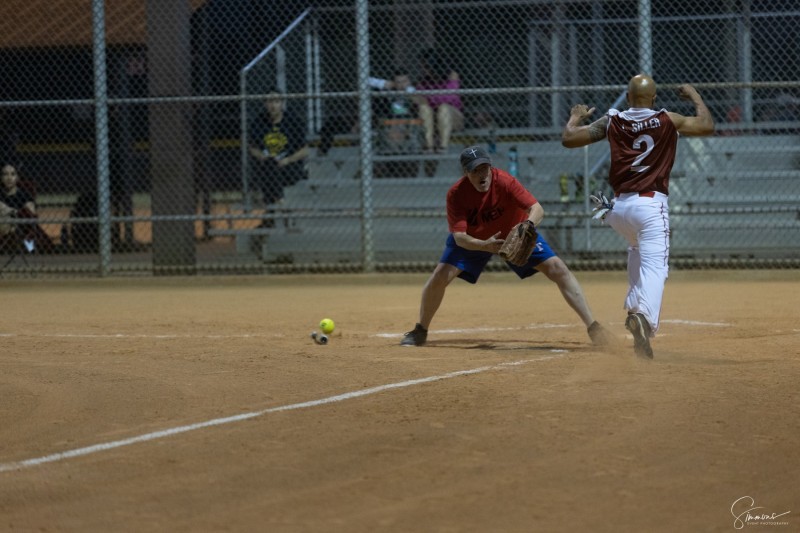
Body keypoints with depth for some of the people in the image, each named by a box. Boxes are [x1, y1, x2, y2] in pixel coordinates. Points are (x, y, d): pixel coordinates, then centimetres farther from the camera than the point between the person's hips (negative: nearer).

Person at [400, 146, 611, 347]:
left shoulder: (504, 181, -33)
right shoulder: (456, 194, -29)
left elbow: (537, 210, -39)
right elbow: (459, 237, -33)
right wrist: (485, 245, -52)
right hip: (474, 240, 0)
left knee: (558, 269, -14)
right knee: (440, 276, -15)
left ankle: (592, 326, -10)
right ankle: (420, 332, 9)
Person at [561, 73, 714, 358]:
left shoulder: (611, 122, 5)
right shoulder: (666, 120, 0)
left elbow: (568, 139, 6)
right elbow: (706, 125, 9)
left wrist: (575, 118, 27)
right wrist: (694, 96, 25)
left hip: (620, 207, 4)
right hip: (651, 205, -4)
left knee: (637, 250, 32)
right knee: (654, 267, -12)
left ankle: (635, 310, 21)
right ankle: (645, 316, -39)